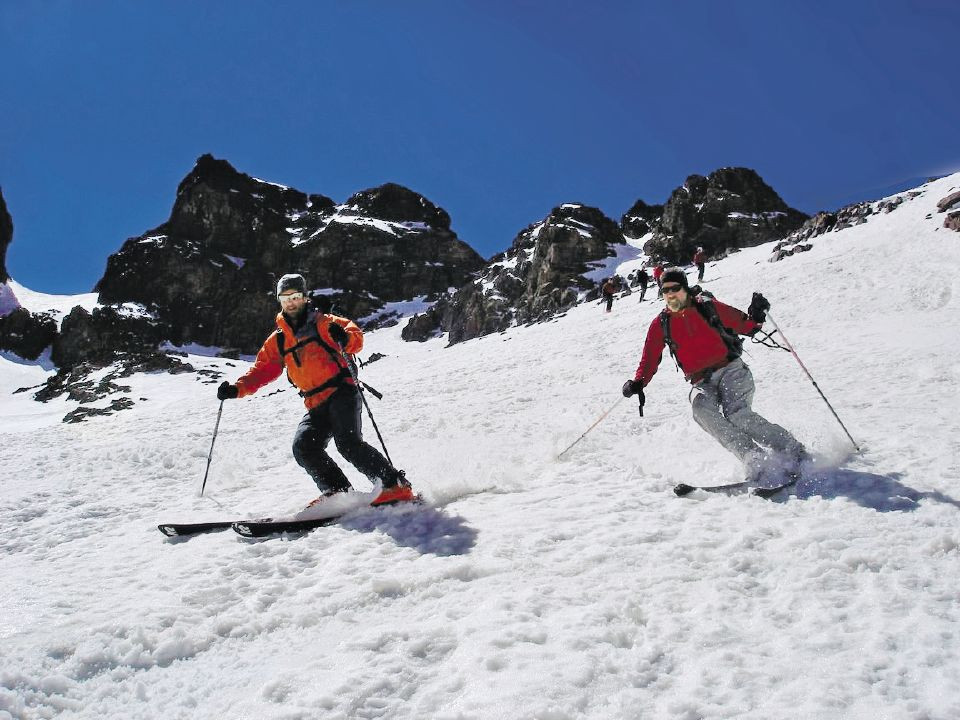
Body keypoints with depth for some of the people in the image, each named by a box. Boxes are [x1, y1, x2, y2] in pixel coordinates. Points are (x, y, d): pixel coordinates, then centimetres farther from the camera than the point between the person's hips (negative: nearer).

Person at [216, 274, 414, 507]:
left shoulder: (321, 323, 4)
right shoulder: (277, 341, 19)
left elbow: (355, 336, -7)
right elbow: (262, 370, 18)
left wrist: (345, 338, -32)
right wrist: (237, 389, 2)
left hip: (341, 393, -6)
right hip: (316, 406, 6)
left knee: (348, 443, -25)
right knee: (303, 447, -17)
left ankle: (396, 485, -20)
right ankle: (338, 492, -13)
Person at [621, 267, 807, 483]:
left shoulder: (708, 307, 4)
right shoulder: (661, 324, 10)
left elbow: (744, 326, 8)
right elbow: (649, 359, 13)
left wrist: (756, 316, -13)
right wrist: (638, 383, -4)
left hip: (730, 370, -2)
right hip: (702, 383, 2)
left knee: (736, 413, -28)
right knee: (701, 409, -31)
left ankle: (794, 454, -17)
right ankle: (755, 460, -35)